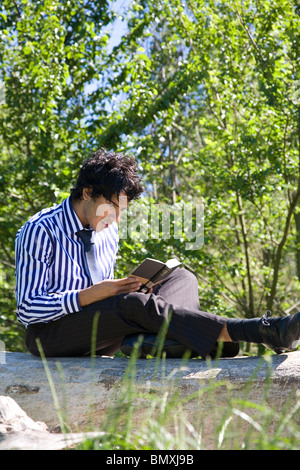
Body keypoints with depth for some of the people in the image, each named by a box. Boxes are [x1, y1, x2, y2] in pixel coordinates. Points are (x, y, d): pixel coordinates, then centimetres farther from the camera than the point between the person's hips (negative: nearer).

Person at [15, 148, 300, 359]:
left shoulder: (107, 231, 10)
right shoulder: (40, 231, -12)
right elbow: (28, 309, -18)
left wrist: (120, 289, -5)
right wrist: (92, 294, -26)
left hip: (97, 335, 8)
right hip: (48, 334, -7)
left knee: (182, 278, -5)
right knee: (133, 304, -34)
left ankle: (156, 337, -40)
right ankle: (265, 332, -39)